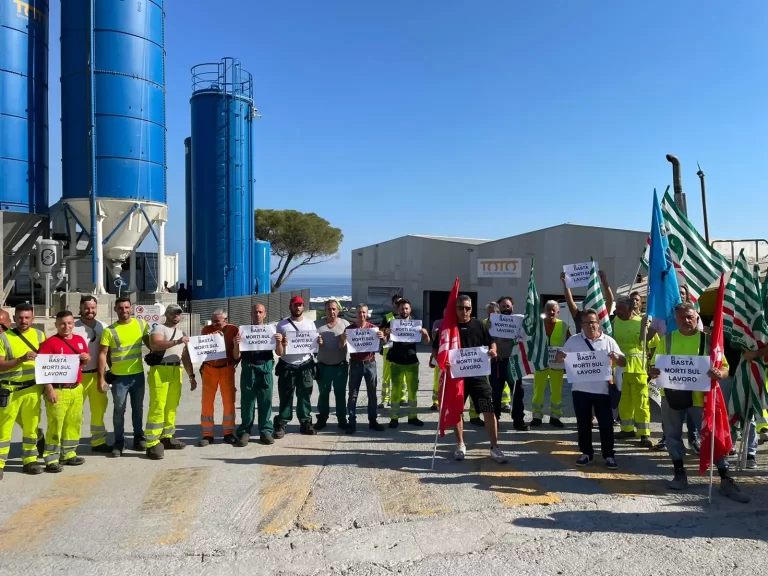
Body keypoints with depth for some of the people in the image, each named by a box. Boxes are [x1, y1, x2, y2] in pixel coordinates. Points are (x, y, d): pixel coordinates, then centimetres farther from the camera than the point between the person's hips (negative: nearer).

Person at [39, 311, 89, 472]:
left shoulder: (80, 340, 10)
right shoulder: (50, 342, -9)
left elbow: (86, 360, 22)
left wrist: (86, 358, -2)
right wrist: (49, 389, -17)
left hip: (76, 388, 6)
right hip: (58, 390, -6)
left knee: (74, 423, 12)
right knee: (55, 424, -3)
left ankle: (68, 454, 24)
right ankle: (51, 459, 5)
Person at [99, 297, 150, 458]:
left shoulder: (141, 324, 1)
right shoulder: (109, 330, -9)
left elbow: (148, 342, 15)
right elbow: (102, 354, -9)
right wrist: (101, 378, -12)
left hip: (138, 374, 3)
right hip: (119, 376, -3)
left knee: (138, 408, 14)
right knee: (119, 410, 4)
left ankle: (139, 438, 27)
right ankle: (119, 443, 16)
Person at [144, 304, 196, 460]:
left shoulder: (182, 333, 22)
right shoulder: (159, 328, 0)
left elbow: (186, 357, 23)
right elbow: (154, 344, -20)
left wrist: (192, 376, 19)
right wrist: (176, 342, -25)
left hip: (176, 372, 7)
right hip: (160, 370, -7)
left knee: (171, 406, 8)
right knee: (157, 407, -8)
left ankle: (167, 437, 17)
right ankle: (152, 444, -8)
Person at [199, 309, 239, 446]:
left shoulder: (234, 330, -5)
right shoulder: (206, 330, 1)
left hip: (226, 368, -1)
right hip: (209, 369, 2)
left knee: (229, 401, 4)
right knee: (206, 402, 2)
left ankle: (229, 433, 14)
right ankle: (207, 434, 10)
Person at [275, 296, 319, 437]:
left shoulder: (310, 323, 8)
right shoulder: (282, 324, 1)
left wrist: (318, 342, -11)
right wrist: (281, 344, -22)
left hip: (306, 365, 2)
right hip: (287, 366, -2)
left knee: (305, 396, 8)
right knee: (285, 397, 1)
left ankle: (306, 423, 15)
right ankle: (281, 425, 6)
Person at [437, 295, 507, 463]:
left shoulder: (479, 325, 3)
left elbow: (491, 341, 11)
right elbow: (435, 348, 4)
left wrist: (493, 350, -12)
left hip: (478, 374, 0)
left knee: (489, 410, -5)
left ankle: (494, 447, 5)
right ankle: (461, 445, 25)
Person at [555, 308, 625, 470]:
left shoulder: (608, 341, 2)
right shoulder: (573, 340, 4)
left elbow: (623, 362, 3)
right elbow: (560, 360, 5)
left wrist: (616, 358, -20)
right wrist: (559, 357, -19)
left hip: (602, 390, -1)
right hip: (580, 389, 1)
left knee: (606, 423, 4)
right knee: (583, 423, 9)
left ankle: (609, 455, 15)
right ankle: (586, 453, 21)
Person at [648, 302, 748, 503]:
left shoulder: (708, 339, -2)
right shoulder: (667, 339, 2)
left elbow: (725, 368, -3)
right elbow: (655, 366, 5)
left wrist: (719, 373, -27)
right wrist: (652, 371, -19)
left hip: (700, 395, -2)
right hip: (672, 394, 2)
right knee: (673, 434, 10)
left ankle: (726, 480, 9)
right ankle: (680, 473, 25)